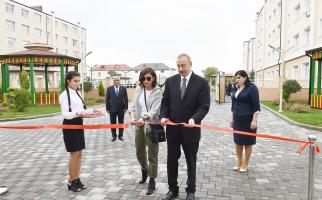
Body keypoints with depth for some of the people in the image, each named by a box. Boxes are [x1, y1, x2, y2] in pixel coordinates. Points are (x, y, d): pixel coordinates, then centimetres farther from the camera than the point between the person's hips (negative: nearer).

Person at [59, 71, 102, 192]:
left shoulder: (77, 93, 11)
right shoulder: (64, 95, -12)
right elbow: (65, 114, -19)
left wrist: (92, 111, 2)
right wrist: (77, 113, -37)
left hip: (79, 124, 8)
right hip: (70, 125, -7)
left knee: (79, 153, 10)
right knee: (74, 154, -3)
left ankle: (77, 179, 21)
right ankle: (71, 182, 12)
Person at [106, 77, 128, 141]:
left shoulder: (123, 88, 2)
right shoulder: (109, 88, 2)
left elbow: (126, 98, 2)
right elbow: (107, 99, 2)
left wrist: (126, 107, -3)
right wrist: (107, 108, -3)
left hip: (121, 109, 0)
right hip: (112, 109, 0)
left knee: (121, 123, 8)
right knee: (113, 123, 6)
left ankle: (120, 135, 19)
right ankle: (114, 135, 18)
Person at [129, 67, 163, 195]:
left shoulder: (158, 92, -9)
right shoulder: (139, 90, 6)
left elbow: (154, 110, -19)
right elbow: (134, 106, 4)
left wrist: (144, 118, -36)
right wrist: (133, 117, -16)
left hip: (152, 126, -5)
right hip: (139, 125, 5)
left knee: (152, 155, 3)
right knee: (139, 153, 18)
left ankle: (152, 182, 17)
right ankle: (144, 171, 46)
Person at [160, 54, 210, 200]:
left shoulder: (201, 82, -6)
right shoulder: (170, 81, 3)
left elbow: (204, 106, -10)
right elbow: (165, 102, 6)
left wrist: (194, 119, -26)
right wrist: (164, 116, -11)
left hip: (190, 129, -2)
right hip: (172, 128, 3)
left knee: (191, 161, 13)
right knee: (171, 160, 12)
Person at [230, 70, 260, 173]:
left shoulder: (252, 88, -11)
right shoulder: (236, 89, 9)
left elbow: (256, 106, -13)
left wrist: (254, 120, -17)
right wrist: (232, 119, 15)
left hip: (247, 120, -6)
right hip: (237, 119, 6)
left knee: (247, 142, 4)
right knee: (237, 141, 12)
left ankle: (246, 164, 17)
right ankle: (239, 162, 26)